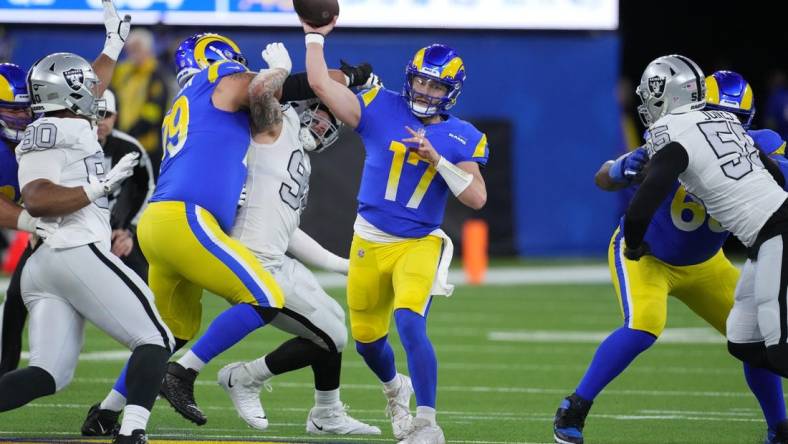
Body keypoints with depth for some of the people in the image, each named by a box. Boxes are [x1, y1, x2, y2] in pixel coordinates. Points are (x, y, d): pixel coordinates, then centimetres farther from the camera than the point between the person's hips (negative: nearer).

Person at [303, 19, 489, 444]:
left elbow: (477, 197, -13)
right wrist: (315, 36, -2)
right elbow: (320, 83, -7)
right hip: (369, 243, 3)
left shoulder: (461, 138, -3)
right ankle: (395, 389, 49)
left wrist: (437, 159, -21)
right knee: (366, 337, 15)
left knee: (410, 323, -26)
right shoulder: (380, 109, -2)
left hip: (419, 245, -3)